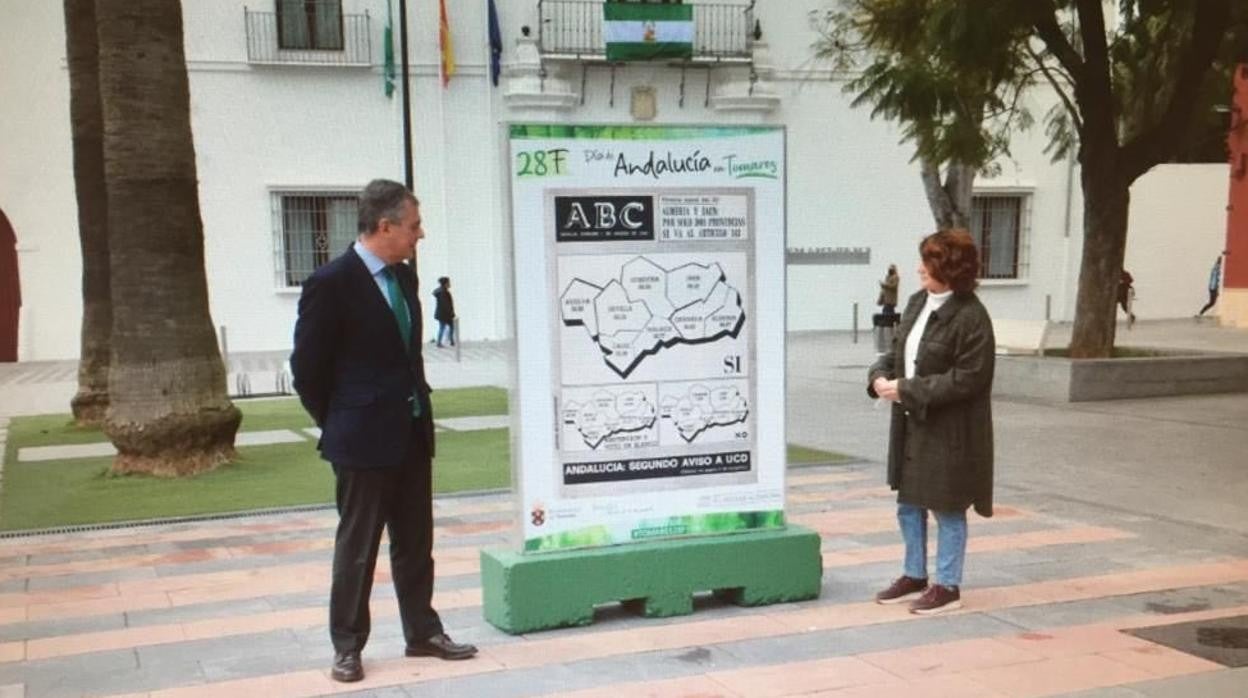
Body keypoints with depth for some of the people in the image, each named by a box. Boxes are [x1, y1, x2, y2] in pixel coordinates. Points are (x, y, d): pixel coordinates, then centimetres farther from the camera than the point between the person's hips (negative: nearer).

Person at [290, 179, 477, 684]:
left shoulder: (404, 277, 7)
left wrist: (417, 407, 12)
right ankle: (347, 646, 17)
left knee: (415, 542, 14)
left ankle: (423, 633, 26)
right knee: (356, 547, 4)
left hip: (413, 434, 7)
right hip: (364, 439, -7)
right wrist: (338, 425, -3)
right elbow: (307, 368, -10)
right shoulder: (331, 283, -15)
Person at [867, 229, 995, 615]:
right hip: (911, 424, 8)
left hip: (949, 431, -8)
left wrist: (906, 389, -22)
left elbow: (966, 379, -22)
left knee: (947, 509, 6)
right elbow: (898, 349, 15)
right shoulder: (917, 303, 5)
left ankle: (947, 587, 20)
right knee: (909, 504, 18)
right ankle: (914, 577, 34)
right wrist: (881, 375, -6)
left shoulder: (971, 317, -19)